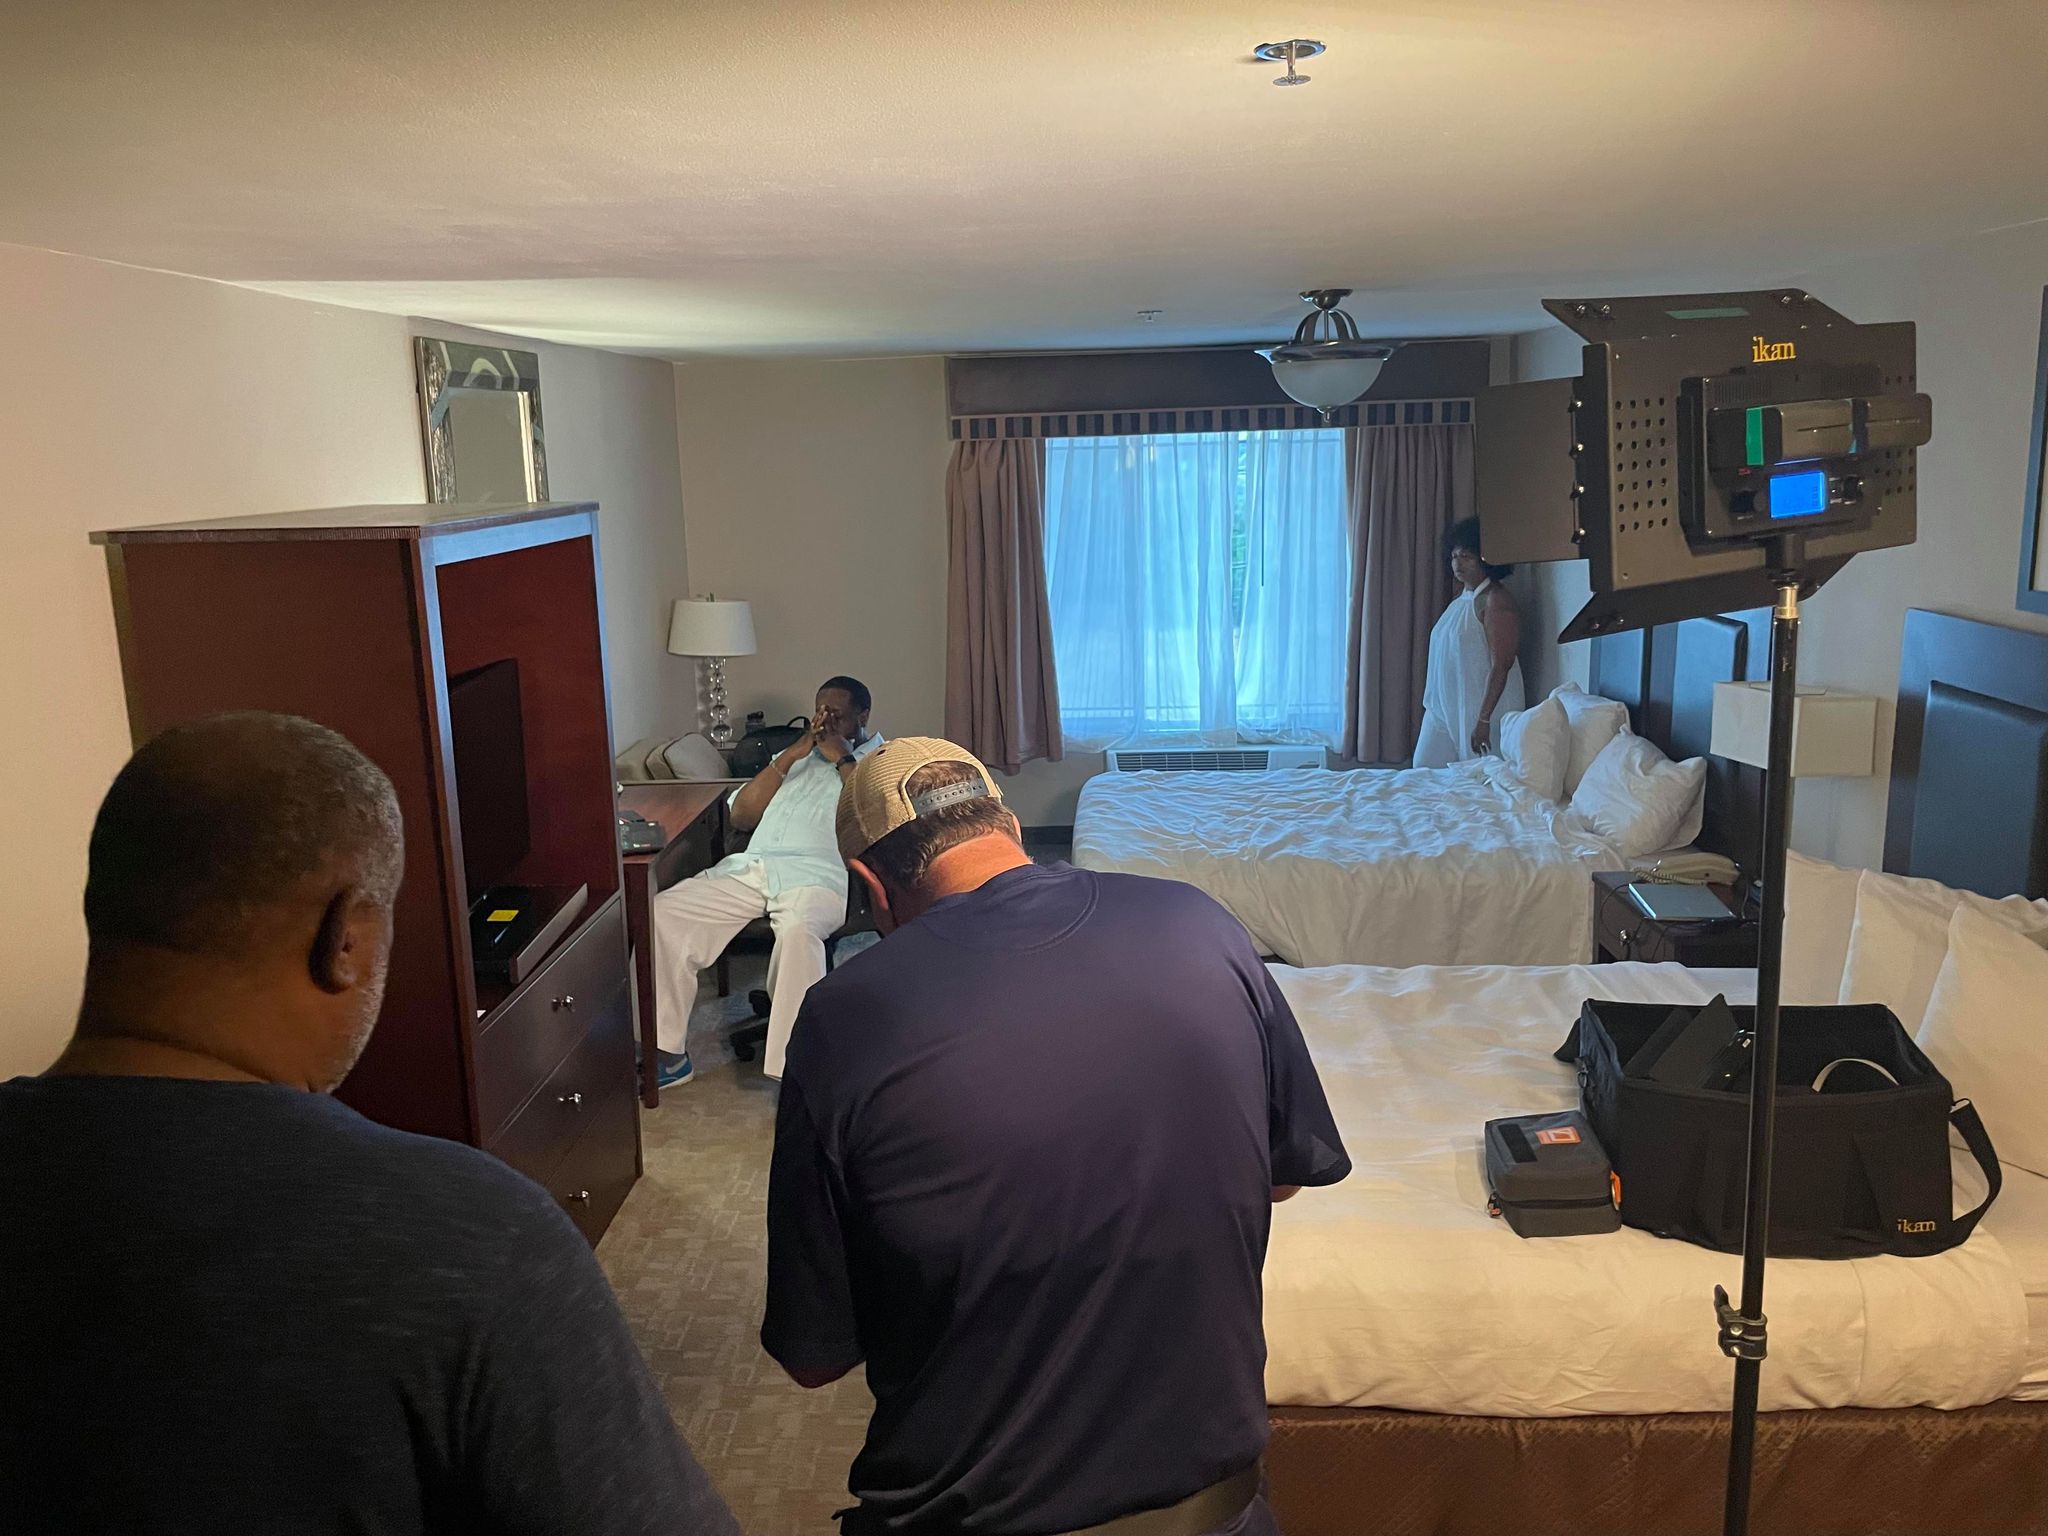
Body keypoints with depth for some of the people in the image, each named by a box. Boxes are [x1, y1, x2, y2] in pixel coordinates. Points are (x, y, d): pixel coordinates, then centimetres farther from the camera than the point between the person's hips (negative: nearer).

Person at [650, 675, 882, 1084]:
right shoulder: (794, 756, 30)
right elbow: (741, 816, 18)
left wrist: (842, 758, 0)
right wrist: (791, 755, 11)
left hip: (820, 875, -5)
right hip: (750, 866, 6)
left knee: (798, 929, -40)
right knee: (664, 910, -15)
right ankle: (670, 1052, -9)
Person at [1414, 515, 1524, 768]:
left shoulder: (1496, 601, -14)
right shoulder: (1460, 600, 13)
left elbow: (1501, 666, -19)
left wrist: (1483, 720, -24)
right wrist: (1432, 704, 19)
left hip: (1480, 708, -9)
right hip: (1443, 706, 9)